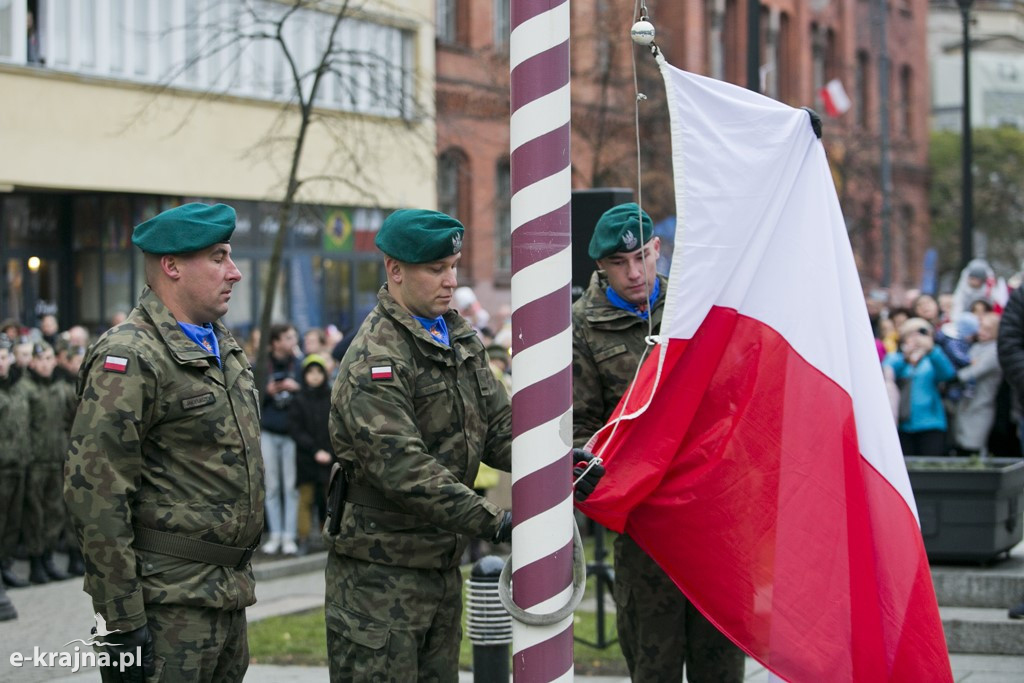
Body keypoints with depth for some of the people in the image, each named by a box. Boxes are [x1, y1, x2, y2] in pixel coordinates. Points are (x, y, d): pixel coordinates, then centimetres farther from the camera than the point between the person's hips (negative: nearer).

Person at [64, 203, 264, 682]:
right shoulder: (129, 358, -14)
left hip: (229, 592, 9)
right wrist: (122, 619, -21)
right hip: (167, 603, -9)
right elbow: (95, 491, -20)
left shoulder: (223, 346, 15)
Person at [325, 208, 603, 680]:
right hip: (379, 574, -8)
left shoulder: (458, 338, 11)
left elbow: (497, 428, 9)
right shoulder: (374, 360, -18)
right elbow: (402, 469, -26)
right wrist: (494, 523, -30)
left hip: (443, 565, 9)